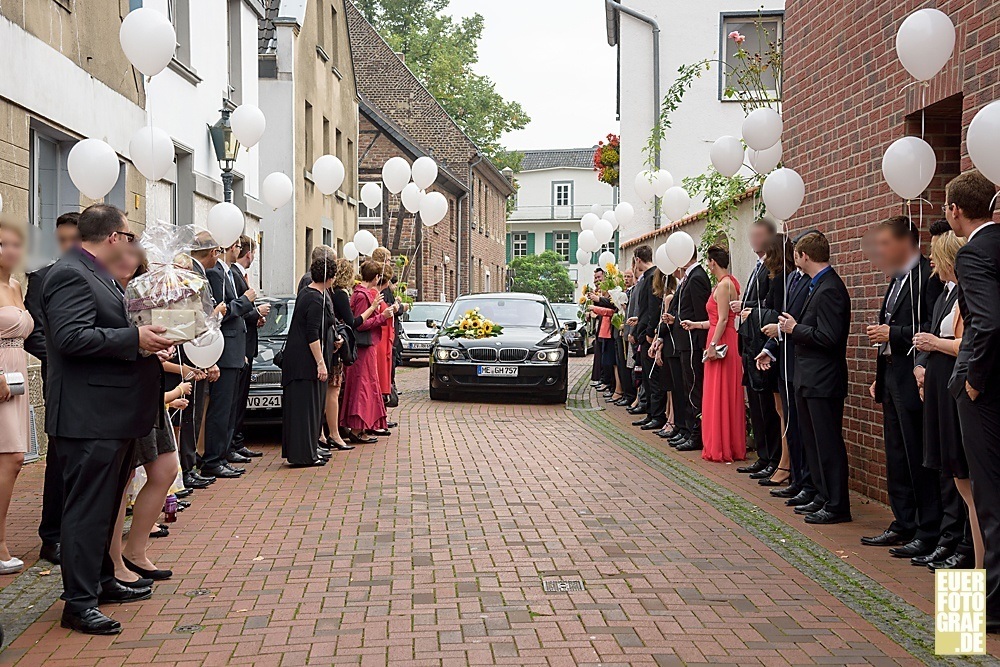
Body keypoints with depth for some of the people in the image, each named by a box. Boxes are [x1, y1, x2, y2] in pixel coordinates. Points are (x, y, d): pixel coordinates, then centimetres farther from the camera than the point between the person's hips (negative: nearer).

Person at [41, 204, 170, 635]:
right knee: (87, 510, -4)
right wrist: (134, 338, -24)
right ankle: (79, 604, 3)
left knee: (105, 506, 20)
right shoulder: (70, 275, -16)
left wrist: (145, 337, 9)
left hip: (112, 417, 11)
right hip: (89, 419, -11)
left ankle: (102, 581, 33)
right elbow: (71, 337, -26)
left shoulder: (97, 275, 16)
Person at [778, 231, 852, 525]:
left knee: (828, 443, -3)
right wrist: (793, 326, 3)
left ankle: (837, 506, 4)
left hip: (823, 381, -11)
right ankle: (824, 497, 25)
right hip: (810, 379, 11)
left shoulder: (829, 289, -19)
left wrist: (794, 329, -13)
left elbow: (827, 337, -25)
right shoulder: (818, 286, 13)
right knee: (813, 442, 16)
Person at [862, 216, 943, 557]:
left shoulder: (928, 276, -13)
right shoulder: (897, 279, 18)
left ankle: (929, 533, 4)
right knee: (896, 458, 14)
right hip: (893, 381, 10)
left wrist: (892, 334, -16)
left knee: (919, 459, -4)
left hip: (913, 381, -10)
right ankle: (903, 526, 23)